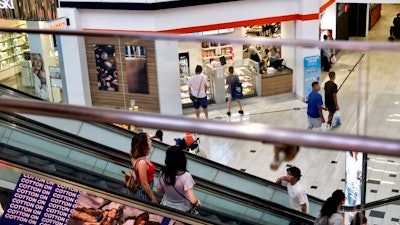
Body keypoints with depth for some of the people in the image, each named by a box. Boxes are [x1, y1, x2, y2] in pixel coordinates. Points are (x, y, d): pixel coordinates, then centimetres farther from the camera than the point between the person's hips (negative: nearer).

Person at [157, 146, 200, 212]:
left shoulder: (162, 173, -15)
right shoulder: (185, 176, -28)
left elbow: (159, 191, 3)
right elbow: (192, 200, -28)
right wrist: (197, 201, -7)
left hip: (166, 206, 4)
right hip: (183, 209, -4)